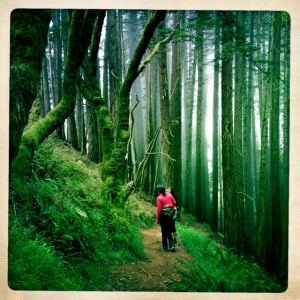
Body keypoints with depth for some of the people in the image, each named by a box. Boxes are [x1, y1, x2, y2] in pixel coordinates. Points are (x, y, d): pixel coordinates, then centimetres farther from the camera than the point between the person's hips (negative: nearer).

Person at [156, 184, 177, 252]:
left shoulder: (159, 198, -12)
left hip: (163, 215, -4)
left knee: (164, 232, 9)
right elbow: (174, 203, 7)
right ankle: (172, 245, 2)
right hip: (170, 214, 4)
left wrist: (158, 219, -6)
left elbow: (159, 209, -13)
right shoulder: (169, 194, 1)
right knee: (169, 231, 13)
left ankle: (165, 247, 13)